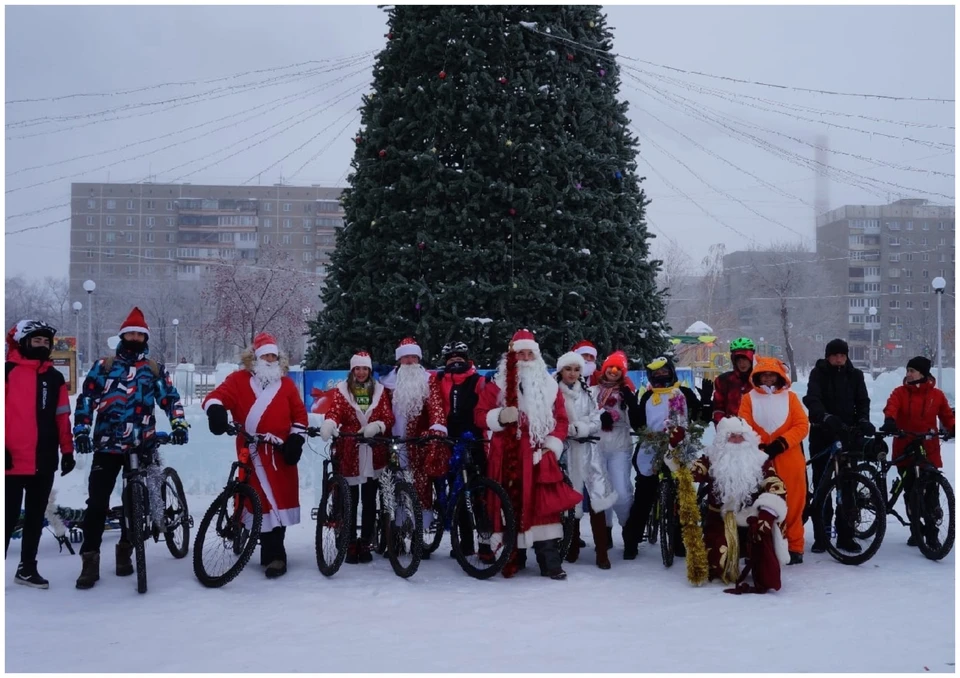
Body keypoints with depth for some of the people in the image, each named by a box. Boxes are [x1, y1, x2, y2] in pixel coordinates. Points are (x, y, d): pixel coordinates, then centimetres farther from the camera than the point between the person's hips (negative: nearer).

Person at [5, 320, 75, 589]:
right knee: (9, 517, -2)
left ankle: (27, 568, 23)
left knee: (35, 518, 12)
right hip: (13, 460, -5)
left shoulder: (54, 377, 12)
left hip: (45, 461, 5)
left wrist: (67, 451, 10)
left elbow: (62, 417, 14)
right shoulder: (9, 371, -4)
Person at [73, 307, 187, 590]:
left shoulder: (155, 370, 9)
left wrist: (179, 425, -13)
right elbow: (86, 399, 4)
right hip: (107, 446, -1)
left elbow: (171, 399, 4)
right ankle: (90, 561, -2)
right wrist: (81, 431, -7)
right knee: (97, 503, -6)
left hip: (141, 447, 1)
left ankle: (125, 551, 24)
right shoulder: (104, 366, 7)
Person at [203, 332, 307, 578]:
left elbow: (299, 413, 14)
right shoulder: (239, 380, 5)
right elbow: (218, 395, -9)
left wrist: (296, 438, 1)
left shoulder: (286, 384, 13)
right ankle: (274, 555, 9)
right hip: (253, 453, -2)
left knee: (280, 499, 0)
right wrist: (215, 409, -32)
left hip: (281, 452, 2)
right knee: (265, 501, -3)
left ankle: (272, 555, 9)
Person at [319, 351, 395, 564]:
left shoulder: (380, 390, 10)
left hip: (373, 453, 2)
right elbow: (334, 411, -10)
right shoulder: (342, 390, 6)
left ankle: (366, 544, 14)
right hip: (349, 452, -1)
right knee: (350, 500, 0)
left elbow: (388, 417, 3)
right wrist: (329, 424, -33)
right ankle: (351, 544, 9)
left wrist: (377, 426, -20)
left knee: (369, 500, 5)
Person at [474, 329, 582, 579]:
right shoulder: (498, 384, 7)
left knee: (544, 505, -8)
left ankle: (549, 561, -6)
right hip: (508, 457, 0)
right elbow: (480, 415, 3)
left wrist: (553, 446, -2)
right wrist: (500, 416, -17)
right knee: (511, 505, 2)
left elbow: (561, 419, 12)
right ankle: (513, 557, 13)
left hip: (539, 456, 0)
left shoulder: (549, 385, 12)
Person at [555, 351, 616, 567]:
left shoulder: (587, 393, 11)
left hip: (587, 451, 3)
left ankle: (602, 552, -2)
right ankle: (573, 546, 17)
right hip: (565, 453, -3)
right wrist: (570, 431, -18)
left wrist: (576, 428, -11)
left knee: (598, 500, -5)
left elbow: (596, 422, 4)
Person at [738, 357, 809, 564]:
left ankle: (794, 548, 16)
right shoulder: (749, 398, 7)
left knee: (792, 506, 4)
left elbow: (802, 426, 1)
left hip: (789, 461, 0)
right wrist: (759, 446, -17)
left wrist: (781, 443, -12)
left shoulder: (790, 397, 8)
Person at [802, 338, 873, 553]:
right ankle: (820, 537, 6)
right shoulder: (818, 373, -2)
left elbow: (863, 400, 2)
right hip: (822, 435, -2)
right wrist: (826, 417, -35)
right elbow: (812, 399, -17)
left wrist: (863, 420, -19)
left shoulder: (855, 375, 7)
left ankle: (845, 536, 10)